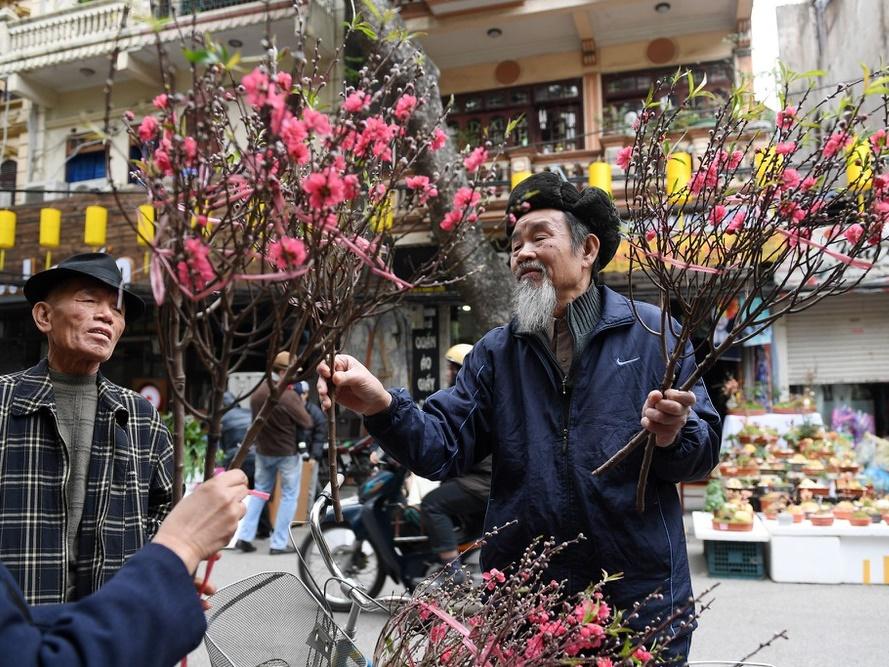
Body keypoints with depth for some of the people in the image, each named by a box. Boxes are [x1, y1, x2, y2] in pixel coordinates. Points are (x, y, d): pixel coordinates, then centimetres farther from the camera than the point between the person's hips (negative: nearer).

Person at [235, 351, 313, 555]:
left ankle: (245, 537, 14)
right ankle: (279, 543, 6)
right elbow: (307, 423, -13)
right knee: (289, 495, 6)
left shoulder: (257, 393, 0)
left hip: (263, 450, 6)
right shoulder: (288, 396, -22)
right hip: (288, 451, -6)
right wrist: (298, 403, 2)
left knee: (260, 491, 19)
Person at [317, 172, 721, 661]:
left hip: (640, 600, -2)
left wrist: (673, 436, -25)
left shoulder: (653, 332, -3)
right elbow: (444, 447, -6)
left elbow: (704, 452, -3)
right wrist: (381, 406, -23)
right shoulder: (495, 352, 5)